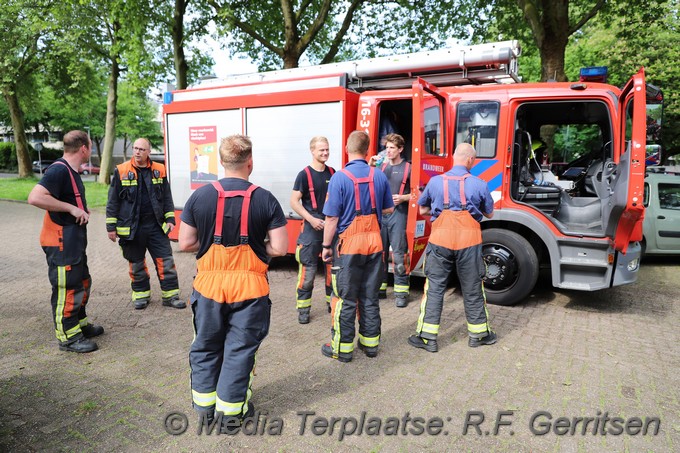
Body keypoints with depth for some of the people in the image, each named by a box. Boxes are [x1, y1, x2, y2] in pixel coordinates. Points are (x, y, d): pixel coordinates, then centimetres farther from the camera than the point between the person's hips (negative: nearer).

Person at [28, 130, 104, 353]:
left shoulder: (71, 171, 13)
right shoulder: (59, 170, -19)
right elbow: (35, 198, -29)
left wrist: (81, 210, 10)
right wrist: (72, 208, -24)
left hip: (74, 240, 10)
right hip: (60, 242, -10)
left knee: (82, 282, 20)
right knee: (67, 288, -2)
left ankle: (80, 323, 34)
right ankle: (68, 337, 10)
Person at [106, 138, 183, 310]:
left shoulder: (159, 170, 4)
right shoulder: (121, 171, -2)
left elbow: (167, 197, 10)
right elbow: (113, 200, 0)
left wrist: (170, 218, 4)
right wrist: (111, 226, -1)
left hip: (156, 225, 1)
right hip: (131, 227, -1)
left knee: (165, 261, 2)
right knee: (136, 263, 11)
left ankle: (170, 295, 12)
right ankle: (141, 294, 27)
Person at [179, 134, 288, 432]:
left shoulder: (200, 196, -5)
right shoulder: (265, 199, -9)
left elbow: (185, 243, -1)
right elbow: (279, 248, -10)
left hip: (209, 284, 2)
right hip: (249, 286, -2)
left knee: (206, 346, 20)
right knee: (240, 349, 13)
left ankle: (204, 404, 36)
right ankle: (231, 410, 26)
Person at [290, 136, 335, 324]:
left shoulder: (332, 173, 9)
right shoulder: (304, 174, -6)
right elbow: (294, 201, -9)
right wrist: (311, 219, -17)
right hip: (312, 227, -5)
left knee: (333, 266, 12)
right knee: (308, 268, -4)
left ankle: (332, 301, 27)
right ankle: (303, 308, 6)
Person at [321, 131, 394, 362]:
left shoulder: (339, 177, -13)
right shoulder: (379, 176, 1)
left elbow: (332, 218, -13)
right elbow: (388, 209, 12)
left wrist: (326, 245, -3)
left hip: (348, 242, -4)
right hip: (374, 242, 5)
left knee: (345, 299, 5)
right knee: (370, 297, 14)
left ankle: (342, 347, 14)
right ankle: (370, 342, 25)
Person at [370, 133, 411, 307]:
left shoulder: (408, 168, 0)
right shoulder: (382, 166, 14)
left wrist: (403, 198, -16)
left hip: (398, 214, -5)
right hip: (380, 213, 5)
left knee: (398, 253, -6)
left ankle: (401, 292, 2)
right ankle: (380, 288, 20)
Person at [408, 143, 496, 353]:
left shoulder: (435, 181, 3)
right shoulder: (478, 184, -1)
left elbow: (422, 210, 15)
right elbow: (489, 214, 13)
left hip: (440, 240, 0)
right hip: (469, 241, 0)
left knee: (434, 288, 7)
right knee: (472, 290, 13)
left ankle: (427, 337, 9)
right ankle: (478, 333, 29)